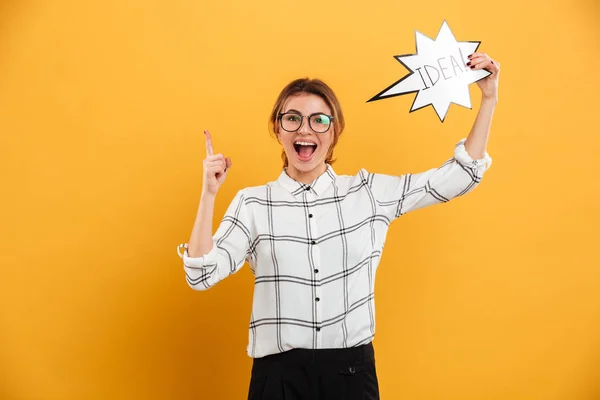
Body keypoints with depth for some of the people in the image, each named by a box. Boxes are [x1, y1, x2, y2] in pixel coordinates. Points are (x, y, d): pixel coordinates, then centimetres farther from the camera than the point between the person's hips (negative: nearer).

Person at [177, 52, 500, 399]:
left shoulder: (370, 192, 2)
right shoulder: (252, 203, 0)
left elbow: (460, 176, 5)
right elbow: (202, 276, -6)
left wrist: (489, 99, 1)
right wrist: (209, 194, -13)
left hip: (352, 369, 1)